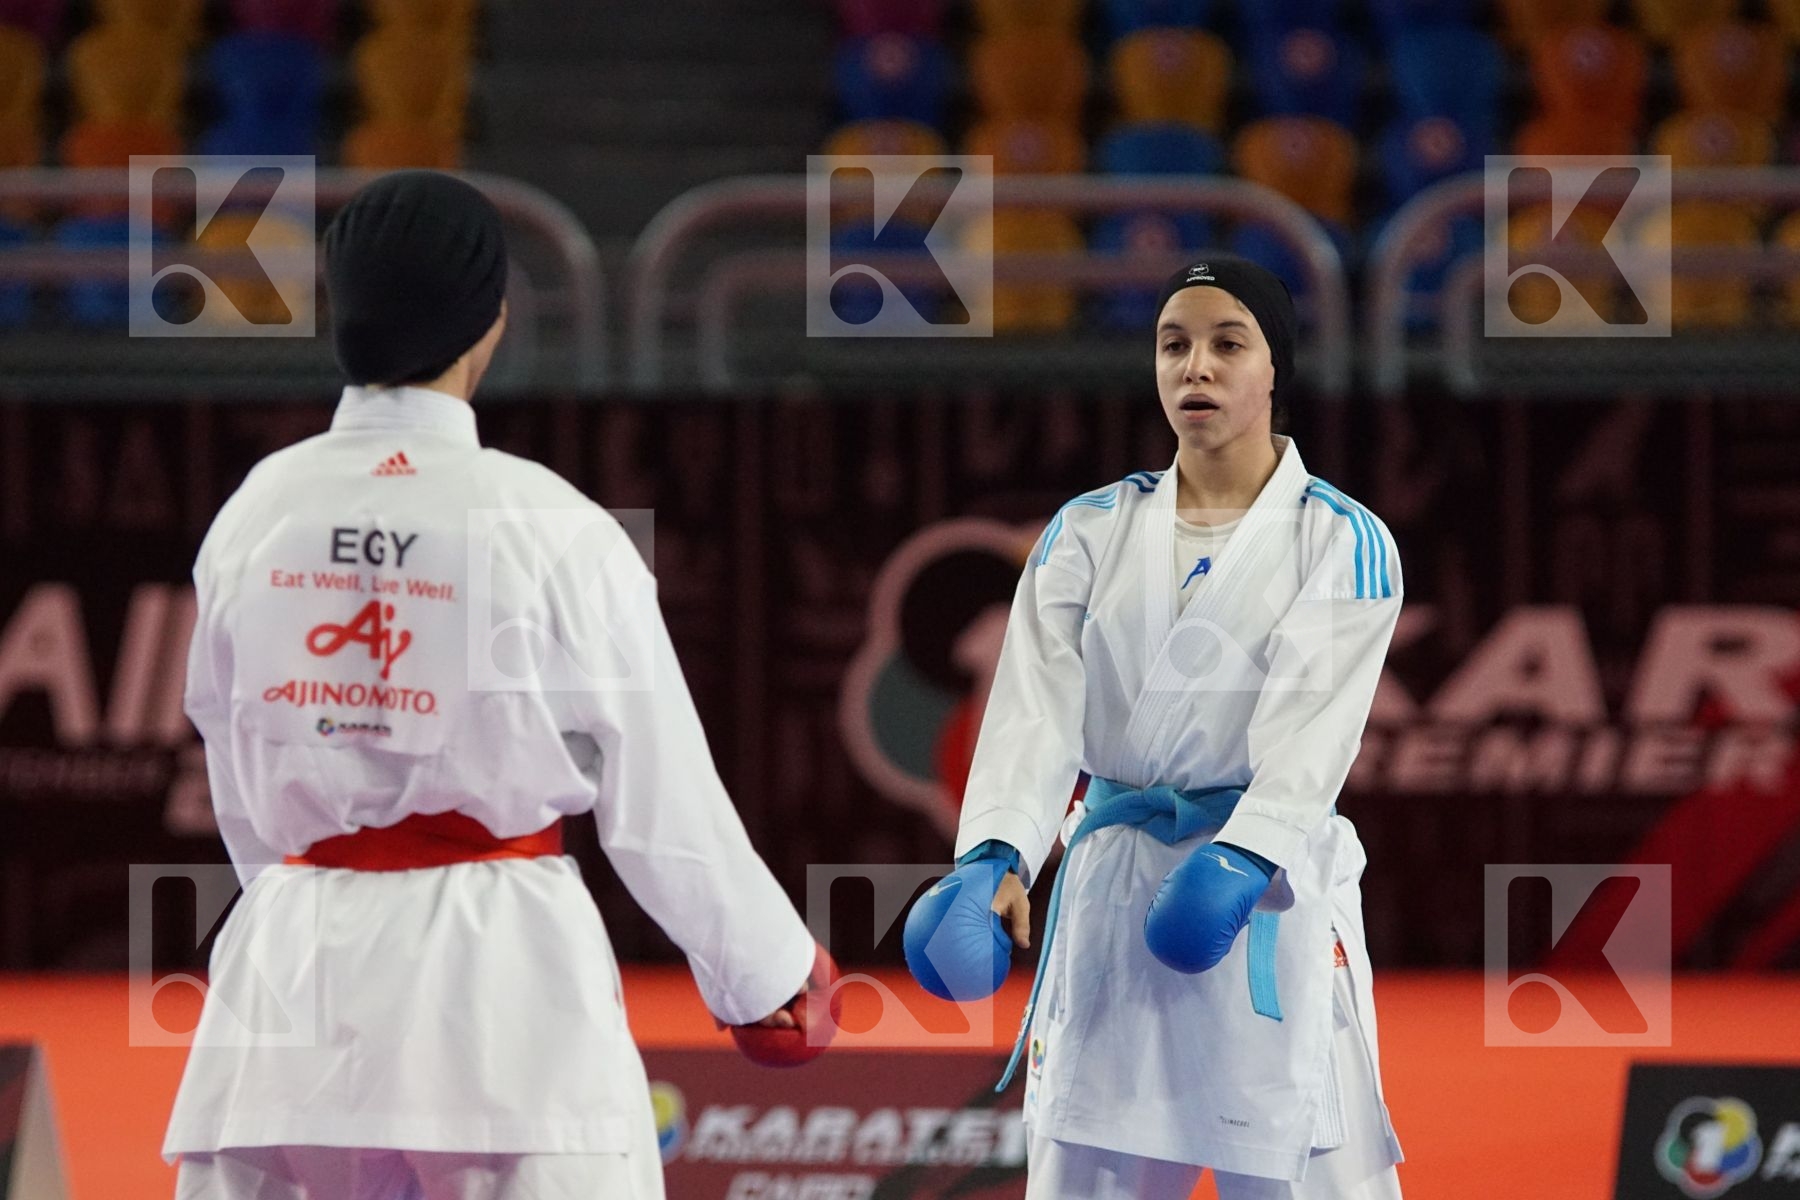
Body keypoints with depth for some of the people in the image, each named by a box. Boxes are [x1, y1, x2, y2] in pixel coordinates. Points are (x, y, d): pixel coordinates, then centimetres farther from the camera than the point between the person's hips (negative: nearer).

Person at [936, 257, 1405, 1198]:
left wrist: (1242, 864, -31)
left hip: (1269, 897, -3)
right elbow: (1037, 707, -5)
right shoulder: (1090, 533, 8)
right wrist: (996, 857, -23)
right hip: (1110, 896, 3)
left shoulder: (1342, 543, -1)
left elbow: (1313, 725, -14)